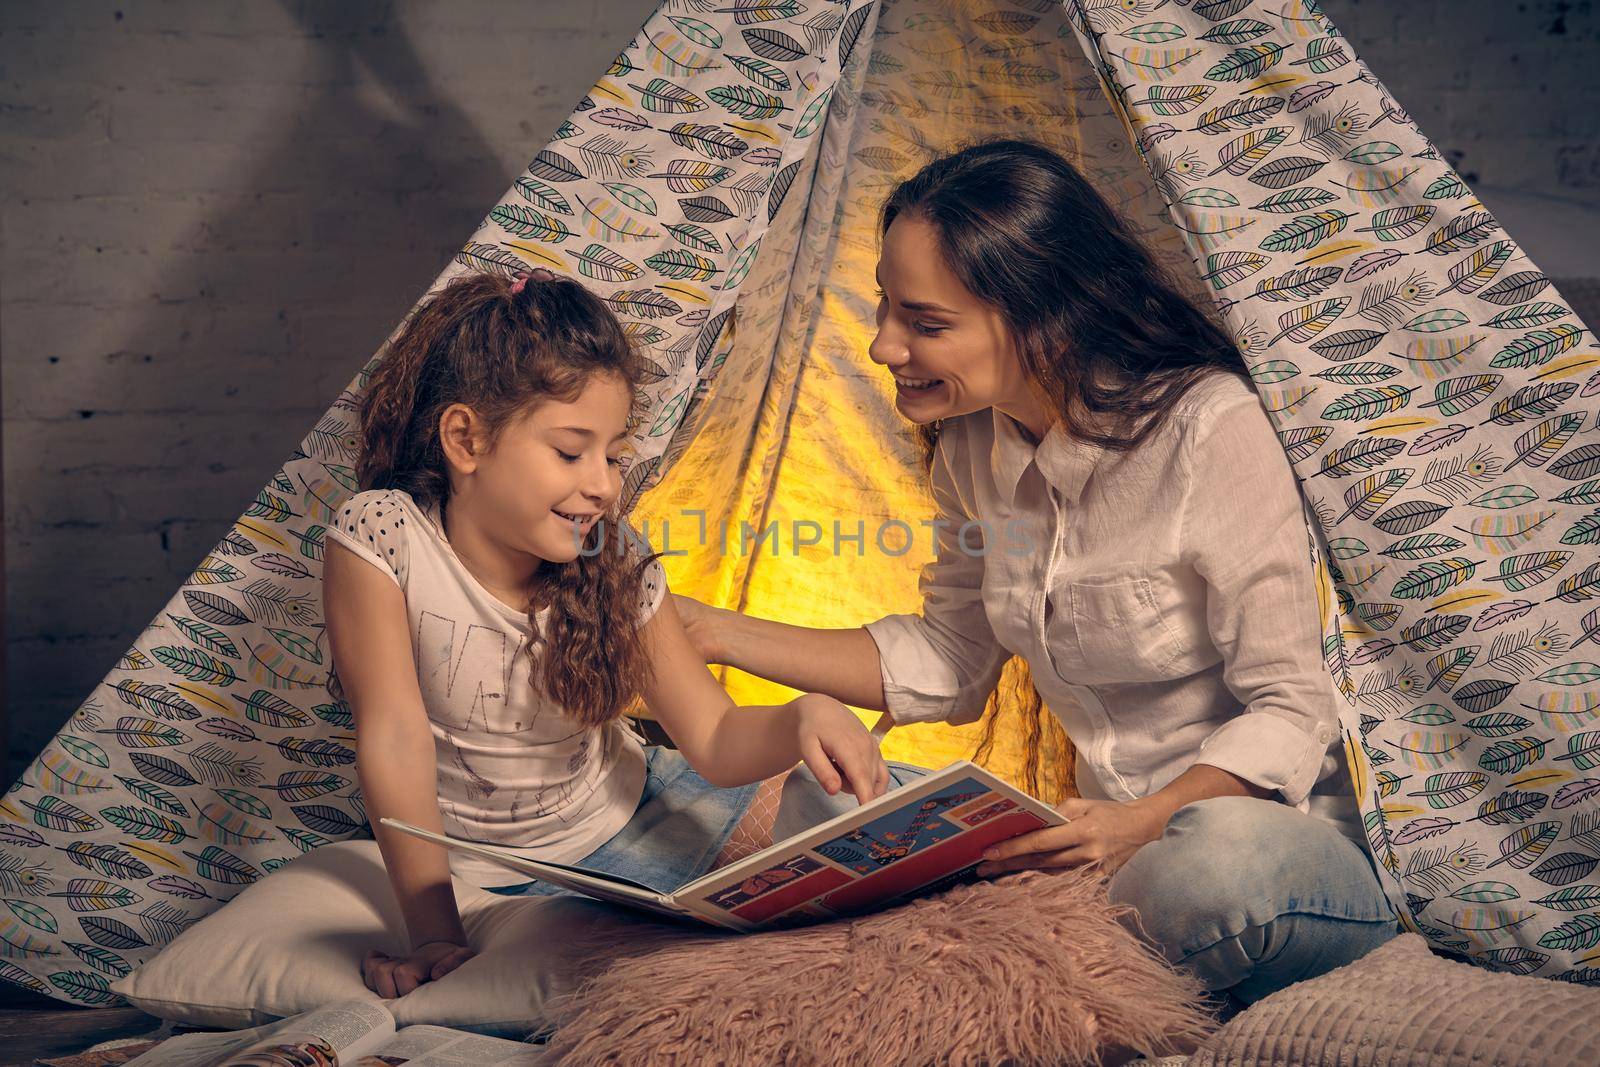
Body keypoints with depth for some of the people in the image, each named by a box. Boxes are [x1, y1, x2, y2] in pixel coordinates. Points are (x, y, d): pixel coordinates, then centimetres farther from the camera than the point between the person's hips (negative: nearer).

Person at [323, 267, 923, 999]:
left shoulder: (616, 567, -12)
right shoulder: (381, 540, -22)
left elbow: (716, 742, -12)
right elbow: (396, 741, -24)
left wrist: (802, 718, -35)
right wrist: (434, 933, -28)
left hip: (622, 821, 2)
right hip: (474, 870, -1)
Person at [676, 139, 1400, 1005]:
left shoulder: (1207, 430, -21)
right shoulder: (974, 443, 1)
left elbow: (1290, 710, -17)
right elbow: (947, 665, 12)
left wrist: (1141, 824, -32)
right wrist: (718, 633, 6)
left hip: (1281, 831, -6)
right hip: (1110, 835, 6)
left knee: (1211, 865, -42)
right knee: (823, 796, -8)